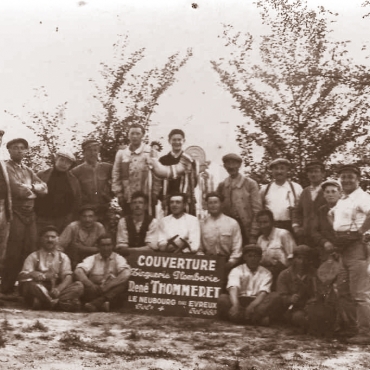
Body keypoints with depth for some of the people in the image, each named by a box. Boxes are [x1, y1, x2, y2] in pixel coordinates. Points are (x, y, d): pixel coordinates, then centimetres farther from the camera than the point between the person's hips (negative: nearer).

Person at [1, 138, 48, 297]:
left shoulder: (28, 170, 20)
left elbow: (44, 188, 11)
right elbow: (17, 189, -15)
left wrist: (31, 187, -7)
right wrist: (33, 191, 2)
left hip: (30, 214, 7)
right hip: (15, 214, -6)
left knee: (30, 253, 4)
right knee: (13, 254, -7)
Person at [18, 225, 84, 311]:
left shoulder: (63, 257, 16)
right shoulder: (34, 256, 11)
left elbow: (68, 278, 1)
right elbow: (23, 276, -4)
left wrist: (58, 289, -22)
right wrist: (44, 276, -22)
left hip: (56, 292, 2)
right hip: (39, 292, -2)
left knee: (79, 285, -22)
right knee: (29, 283, -33)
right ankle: (61, 303, -41)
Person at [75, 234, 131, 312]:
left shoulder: (118, 258, 9)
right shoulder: (92, 259, 12)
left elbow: (126, 273, -12)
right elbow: (78, 271, -6)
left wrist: (108, 286, -24)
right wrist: (90, 285, -24)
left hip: (112, 292, -1)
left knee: (123, 284, -30)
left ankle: (95, 303, -41)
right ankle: (102, 303, -42)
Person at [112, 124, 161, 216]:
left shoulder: (150, 152, 2)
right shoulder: (121, 153, 10)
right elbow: (115, 176, 9)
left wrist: (155, 194, -4)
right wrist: (119, 194, 2)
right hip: (127, 199, 2)